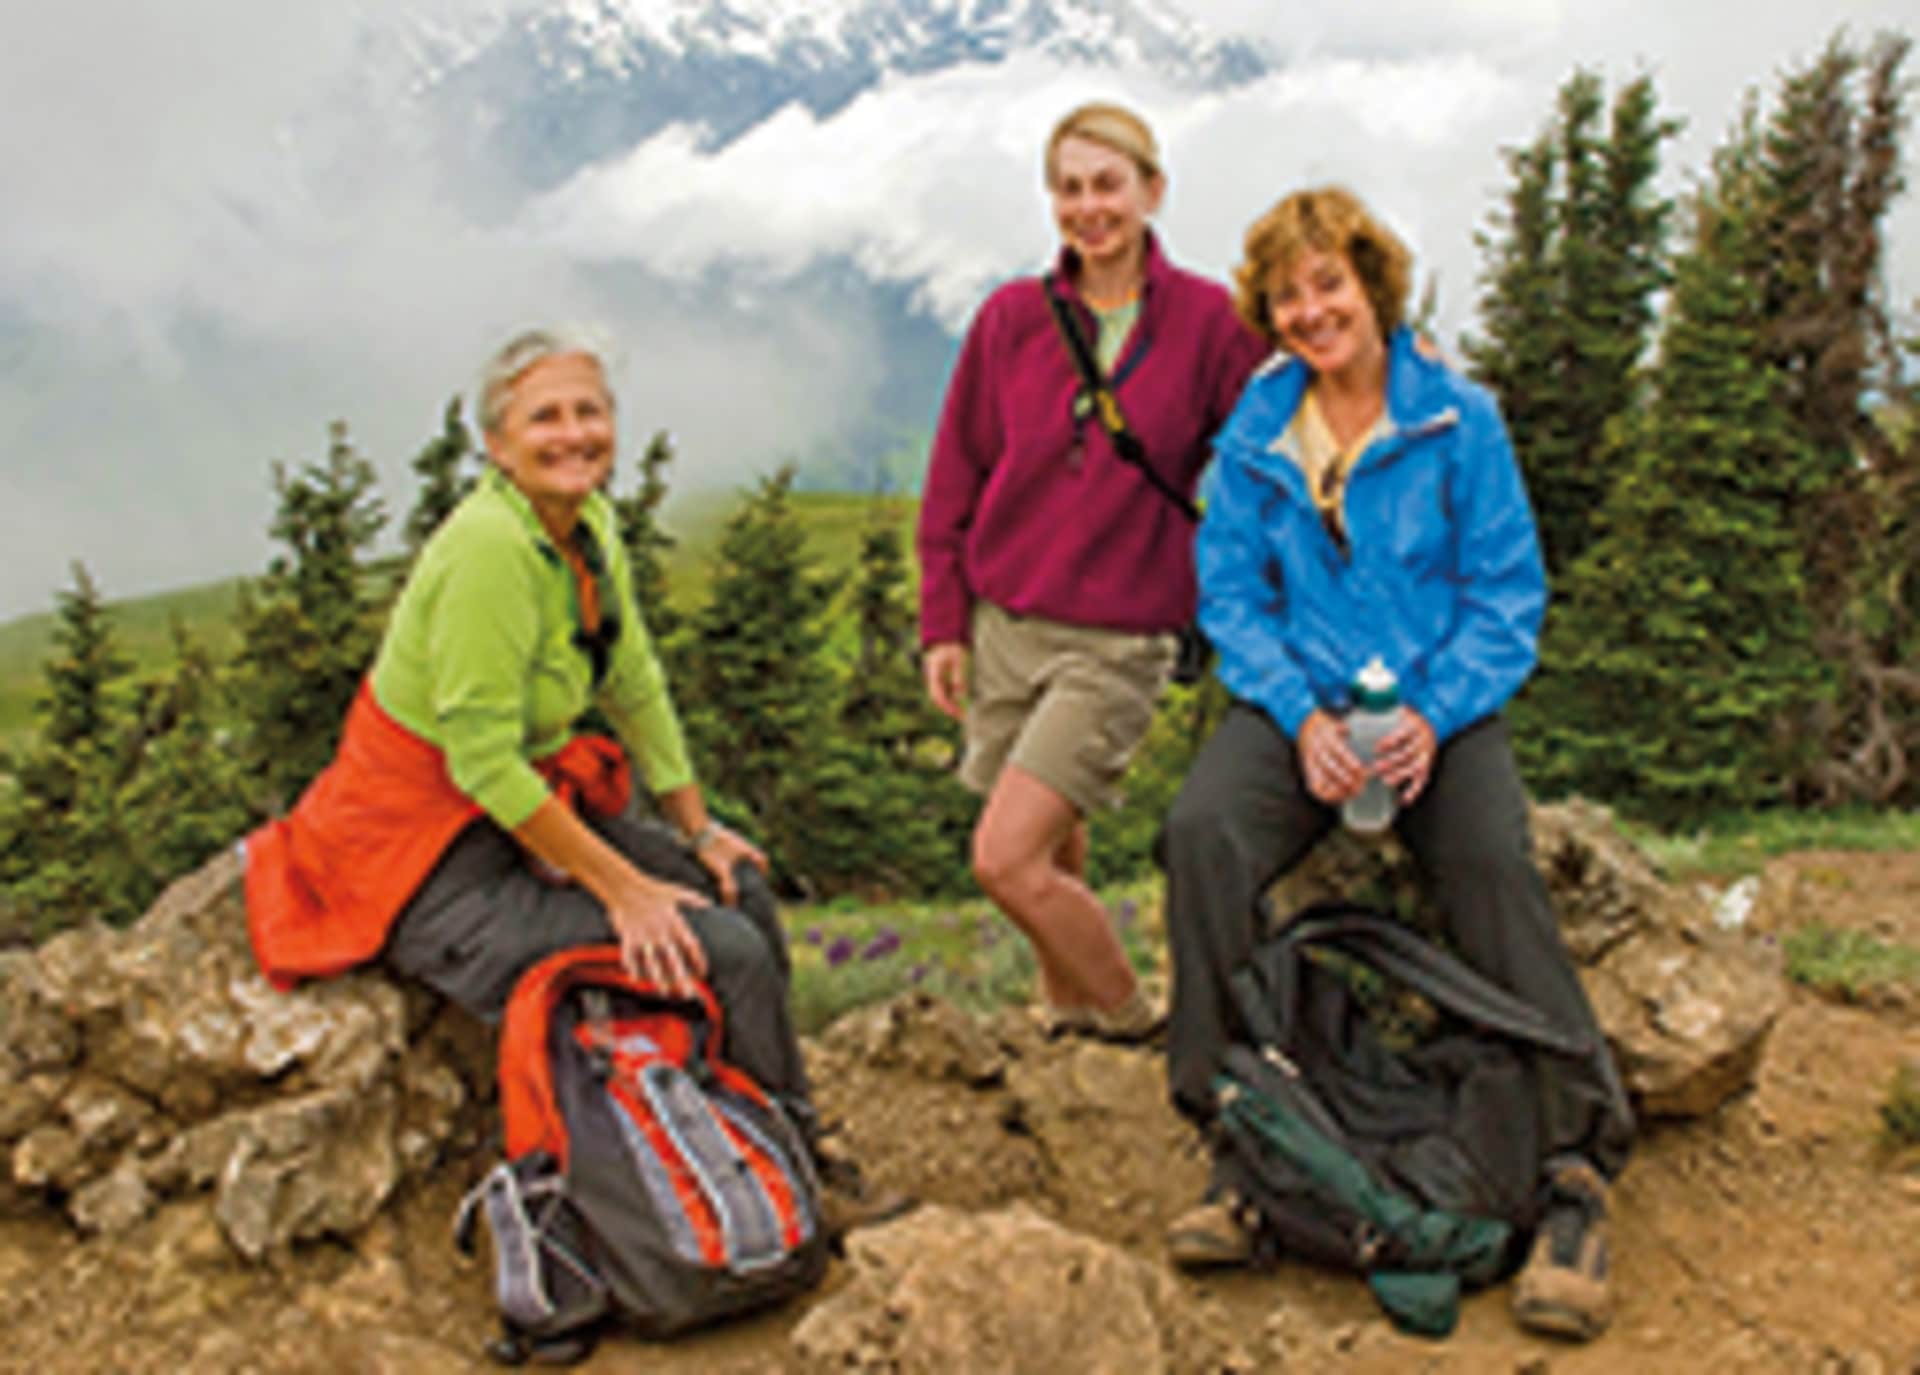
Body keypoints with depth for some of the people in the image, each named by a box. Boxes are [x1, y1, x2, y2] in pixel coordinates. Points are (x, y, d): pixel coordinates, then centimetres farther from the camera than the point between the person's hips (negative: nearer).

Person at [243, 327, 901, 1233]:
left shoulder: (591, 529, 2)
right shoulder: (488, 546, -26)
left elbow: (635, 688, 13)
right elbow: (481, 758, -26)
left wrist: (697, 830, 12)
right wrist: (624, 889, -22)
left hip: (523, 809, 9)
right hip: (430, 868, -9)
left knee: (739, 889, 6)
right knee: (726, 955, -14)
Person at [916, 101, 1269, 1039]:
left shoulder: (1208, 321, -4)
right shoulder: (1011, 319, 4)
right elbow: (955, 478, 9)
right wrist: (943, 622, 7)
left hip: (1117, 644, -4)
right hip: (1002, 626, 4)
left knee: (1006, 860, -13)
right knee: (1051, 854, 12)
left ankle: (1137, 1028, 8)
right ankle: (1068, 1018, 34)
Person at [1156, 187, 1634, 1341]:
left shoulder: (1461, 420, 3)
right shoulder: (1254, 435, 10)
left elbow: (1507, 595, 1)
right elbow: (1233, 598, 7)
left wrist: (1435, 714, -16)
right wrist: (1302, 714, -12)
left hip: (1441, 706, -2)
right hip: (1301, 706, 2)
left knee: (1493, 863, -32)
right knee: (1203, 833, -29)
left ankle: (1576, 1169, -26)